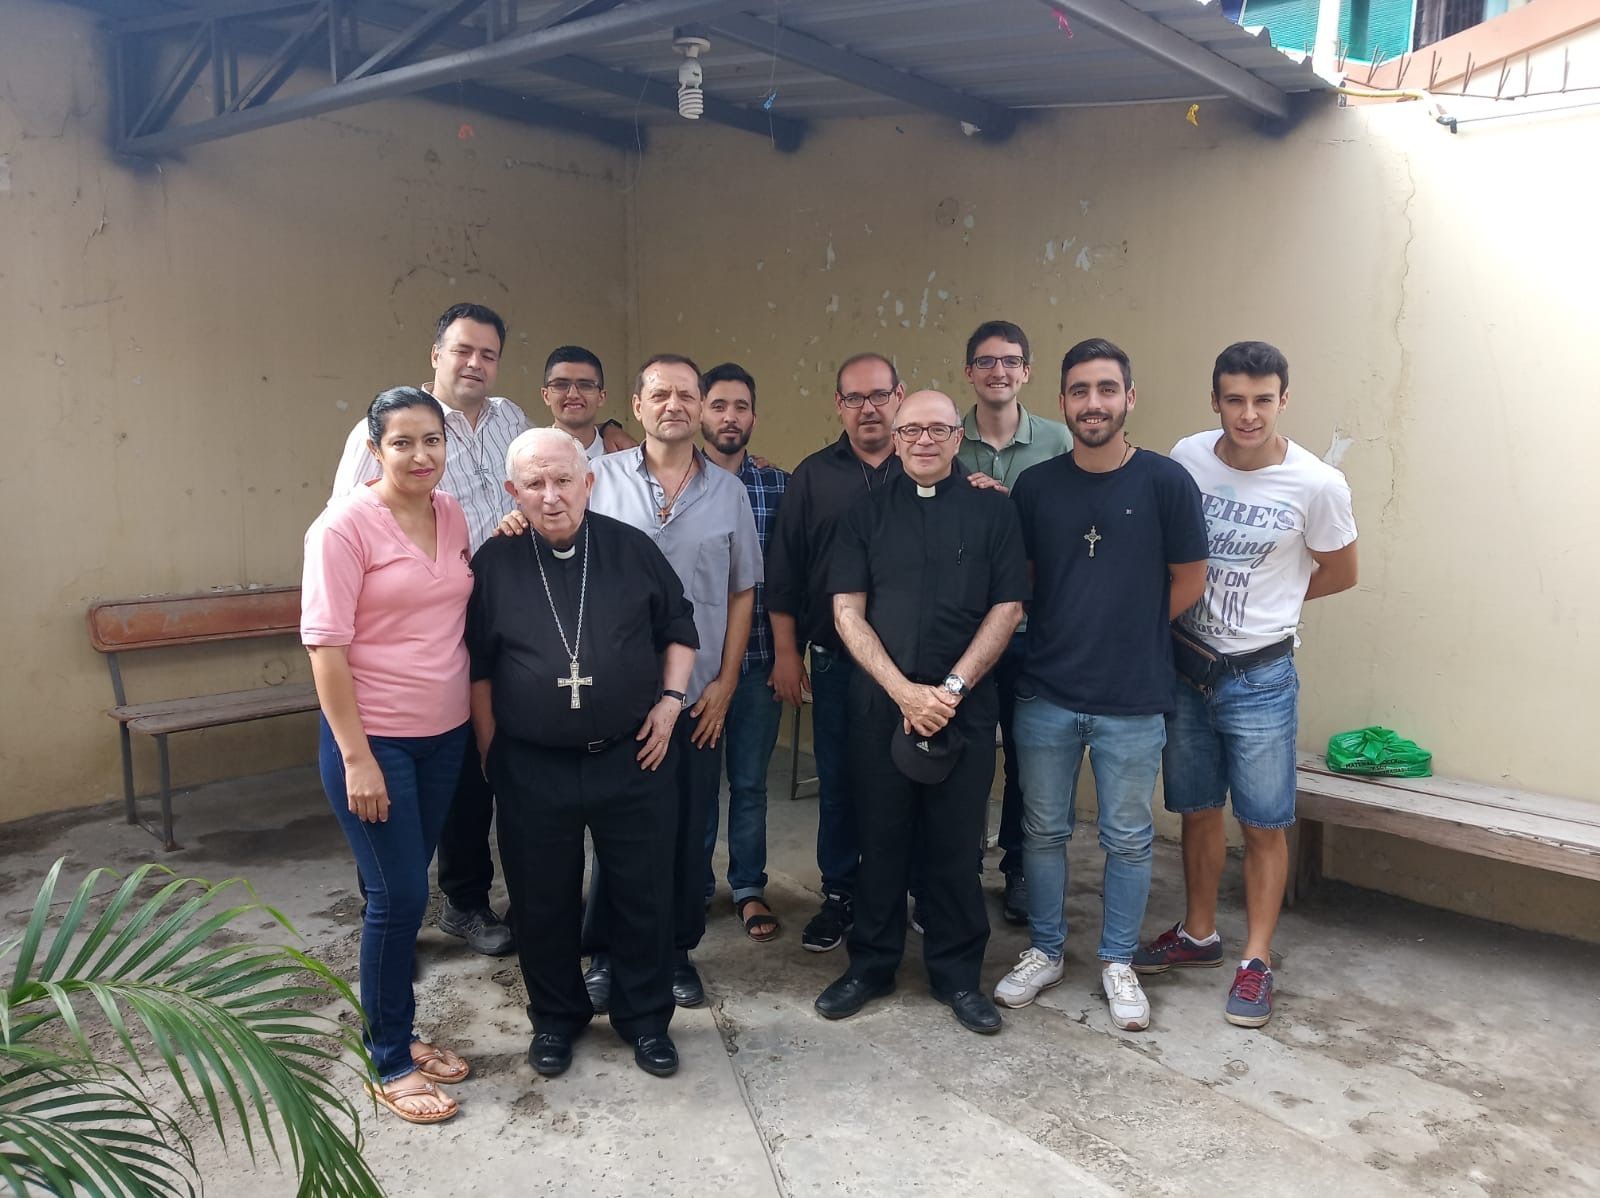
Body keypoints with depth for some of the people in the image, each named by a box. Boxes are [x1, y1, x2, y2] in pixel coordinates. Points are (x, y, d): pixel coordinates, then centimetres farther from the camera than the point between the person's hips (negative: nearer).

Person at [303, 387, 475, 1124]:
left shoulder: (452, 515, 5)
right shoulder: (345, 525, -13)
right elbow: (325, 644, -15)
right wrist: (356, 756, -18)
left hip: (443, 734, 6)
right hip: (373, 738, -6)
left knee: (405, 891, 16)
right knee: (397, 896, 0)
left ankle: (397, 1034, 32)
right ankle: (389, 1065, 18)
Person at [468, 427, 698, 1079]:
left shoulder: (633, 549, -1)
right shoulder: (494, 563, -2)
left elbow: (679, 628, 10)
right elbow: (478, 667, 4)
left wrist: (671, 698, -2)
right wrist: (490, 751, 3)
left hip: (632, 757, 0)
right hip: (532, 767, 0)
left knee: (645, 893, 10)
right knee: (543, 901, 13)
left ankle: (645, 1017, 31)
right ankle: (555, 1017, 35)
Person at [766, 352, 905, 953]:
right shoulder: (813, 476, 5)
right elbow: (783, 573, 5)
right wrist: (786, 652, 1)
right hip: (836, 659, 1)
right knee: (837, 780, 10)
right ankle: (839, 896, 25)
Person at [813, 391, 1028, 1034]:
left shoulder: (992, 511, 5)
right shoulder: (866, 515, 7)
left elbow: (1006, 608, 0)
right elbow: (848, 613, 0)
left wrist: (953, 687, -10)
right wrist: (904, 690, -12)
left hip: (965, 708, -1)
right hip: (880, 705, 1)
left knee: (955, 842, 6)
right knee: (881, 838, 9)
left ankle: (957, 972, 22)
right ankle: (871, 964, 25)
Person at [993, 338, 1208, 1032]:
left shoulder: (1164, 481, -6)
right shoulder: (1034, 486, 1)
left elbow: (1189, 581, 2)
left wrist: (1131, 634, 4)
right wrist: (1066, 631, 3)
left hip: (1133, 699, -2)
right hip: (1046, 694, 2)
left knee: (1128, 839, 10)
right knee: (1044, 831, 13)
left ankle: (1118, 962, 28)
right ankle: (1044, 951, 31)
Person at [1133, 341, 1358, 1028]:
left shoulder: (1317, 485, -13)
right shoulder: (1185, 459, -5)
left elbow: (1339, 574, 3)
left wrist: (1264, 607, 3)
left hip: (1260, 675, -3)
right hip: (1184, 666, 3)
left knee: (1263, 824, 5)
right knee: (1197, 811, 16)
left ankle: (1256, 962, 20)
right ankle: (1198, 935, 33)